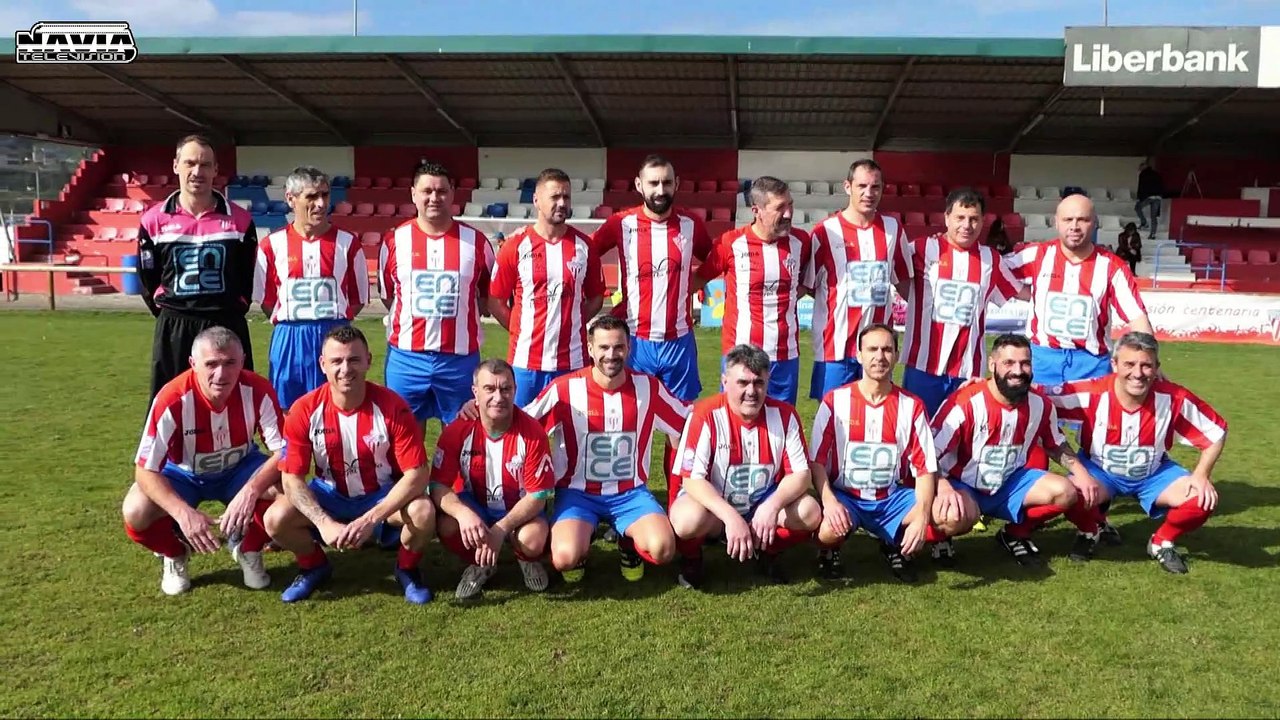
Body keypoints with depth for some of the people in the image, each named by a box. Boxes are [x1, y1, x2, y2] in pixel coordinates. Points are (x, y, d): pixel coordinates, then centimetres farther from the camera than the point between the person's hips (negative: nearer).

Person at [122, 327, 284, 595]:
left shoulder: (258, 390, -29)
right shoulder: (172, 400, -32)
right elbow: (145, 470, -29)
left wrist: (251, 490, -44)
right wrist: (184, 513, -43)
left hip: (238, 468, 1)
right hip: (184, 474, -1)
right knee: (136, 513, -28)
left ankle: (248, 549, 2)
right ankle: (174, 555, 7)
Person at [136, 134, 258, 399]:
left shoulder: (239, 219, 1)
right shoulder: (154, 220, 1)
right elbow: (147, 278, 10)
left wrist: (233, 310, 5)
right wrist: (169, 313, 6)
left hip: (227, 325, 0)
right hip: (173, 328, 1)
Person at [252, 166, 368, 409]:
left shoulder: (347, 243, 2)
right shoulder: (272, 245, 2)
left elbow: (359, 299, 8)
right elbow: (266, 299, 10)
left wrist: (333, 322, 1)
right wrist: (290, 323, 2)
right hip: (289, 342, 0)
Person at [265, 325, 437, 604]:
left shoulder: (392, 407, -23)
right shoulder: (305, 410, -17)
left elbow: (417, 474, -24)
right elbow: (291, 477, -15)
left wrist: (370, 519, -32)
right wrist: (324, 523, -30)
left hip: (384, 495, -2)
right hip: (329, 495, 2)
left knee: (423, 513, -32)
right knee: (276, 519, -23)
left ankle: (407, 569, 3)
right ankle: (314, 566, 11)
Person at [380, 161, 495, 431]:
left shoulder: (476, 241, 0)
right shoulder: (395, 240, 1)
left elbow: (489, 294, 11)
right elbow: (386, 294, 13)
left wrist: (458, 317, 4)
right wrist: (411, 320, 8)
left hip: (461, 356, 0)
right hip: (406, 356, 0)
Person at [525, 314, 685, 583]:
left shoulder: (648, 387, -5)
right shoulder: (565, 388, -12)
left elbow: (686, 425, 7)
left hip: (631, 492, 2)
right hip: (578, 492, -1)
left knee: (663, 549, -25)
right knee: (565, 558, -28)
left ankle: (629, 544, 12)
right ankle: (581, 546, 11)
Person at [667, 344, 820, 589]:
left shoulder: (784, 414, -10)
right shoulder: (706, 415, -20)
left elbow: (801, 474, -10)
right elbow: (692, 479, -23)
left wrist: (773, 506, -30)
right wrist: (731, 517, -36)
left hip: (763, 503, 3)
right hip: (712, 504, -3)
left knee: (810, 513, -23)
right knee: (689, 519, -36)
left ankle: (767, 553, 9)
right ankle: (691, 558, 2)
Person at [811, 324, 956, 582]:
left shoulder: (911, 406, -1)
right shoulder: (835, 400, -7)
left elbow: (925, 468, -3)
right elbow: (817, 461, -7)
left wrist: (921, 518, -19)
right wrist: (829, 501, -26)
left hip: (891, 498, 3)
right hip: (844, 497, -3)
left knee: (955, 518, -19)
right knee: (829, 528, -37)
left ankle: (896, 546, 10)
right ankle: (829, 550, 4)